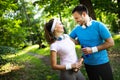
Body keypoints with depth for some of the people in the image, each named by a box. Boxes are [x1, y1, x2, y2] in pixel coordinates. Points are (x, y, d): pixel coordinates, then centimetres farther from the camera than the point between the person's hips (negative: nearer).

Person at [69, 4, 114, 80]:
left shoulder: (99, 25, -15)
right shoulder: (77, 29, -3)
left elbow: (111, 43, -16)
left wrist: (93, 49, -20)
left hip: (102, 62, -4)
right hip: (88, 64, 4)